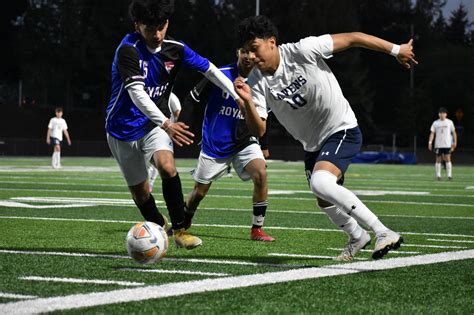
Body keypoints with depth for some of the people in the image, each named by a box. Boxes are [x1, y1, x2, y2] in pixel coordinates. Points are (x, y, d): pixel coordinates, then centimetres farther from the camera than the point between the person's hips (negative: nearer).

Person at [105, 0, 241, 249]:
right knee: (139, 190, 6)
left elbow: (209, 69, 5)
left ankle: (179, 230, -19)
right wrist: (166, 124, -42)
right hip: (124, 128, -2)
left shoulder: (175, 49, -6)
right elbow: (137, 93, -31)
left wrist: (241, 98, 3)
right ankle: (158, 228, 34)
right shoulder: (128, 50, -22)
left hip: (155, 124, 2)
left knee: (167, 166, -26)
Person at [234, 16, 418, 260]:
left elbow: (352, 38, -14)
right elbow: (258, 130, -17)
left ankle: (384, 233, -28)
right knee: (325, 202, 19)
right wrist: (247, 103, -37)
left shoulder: (303, 51, -22)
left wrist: (396, 50, -8)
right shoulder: (256, 82, -11)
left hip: (342, 130, -7)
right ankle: (357, 237, 51)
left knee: (320, 182, -31)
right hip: (312, 144, 7)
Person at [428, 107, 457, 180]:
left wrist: (455, 142, 3)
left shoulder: (449, 122, 5)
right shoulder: (435, 123, 6)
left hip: (447, 144, -1)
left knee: (447, 159, -9)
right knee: (438, 160, 3)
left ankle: (449, 175, -7)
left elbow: (453, 132, 10)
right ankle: (438, 175, 9)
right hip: (438, 145, 1)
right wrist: (430, 142, -6)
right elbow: (432, 133, 4)